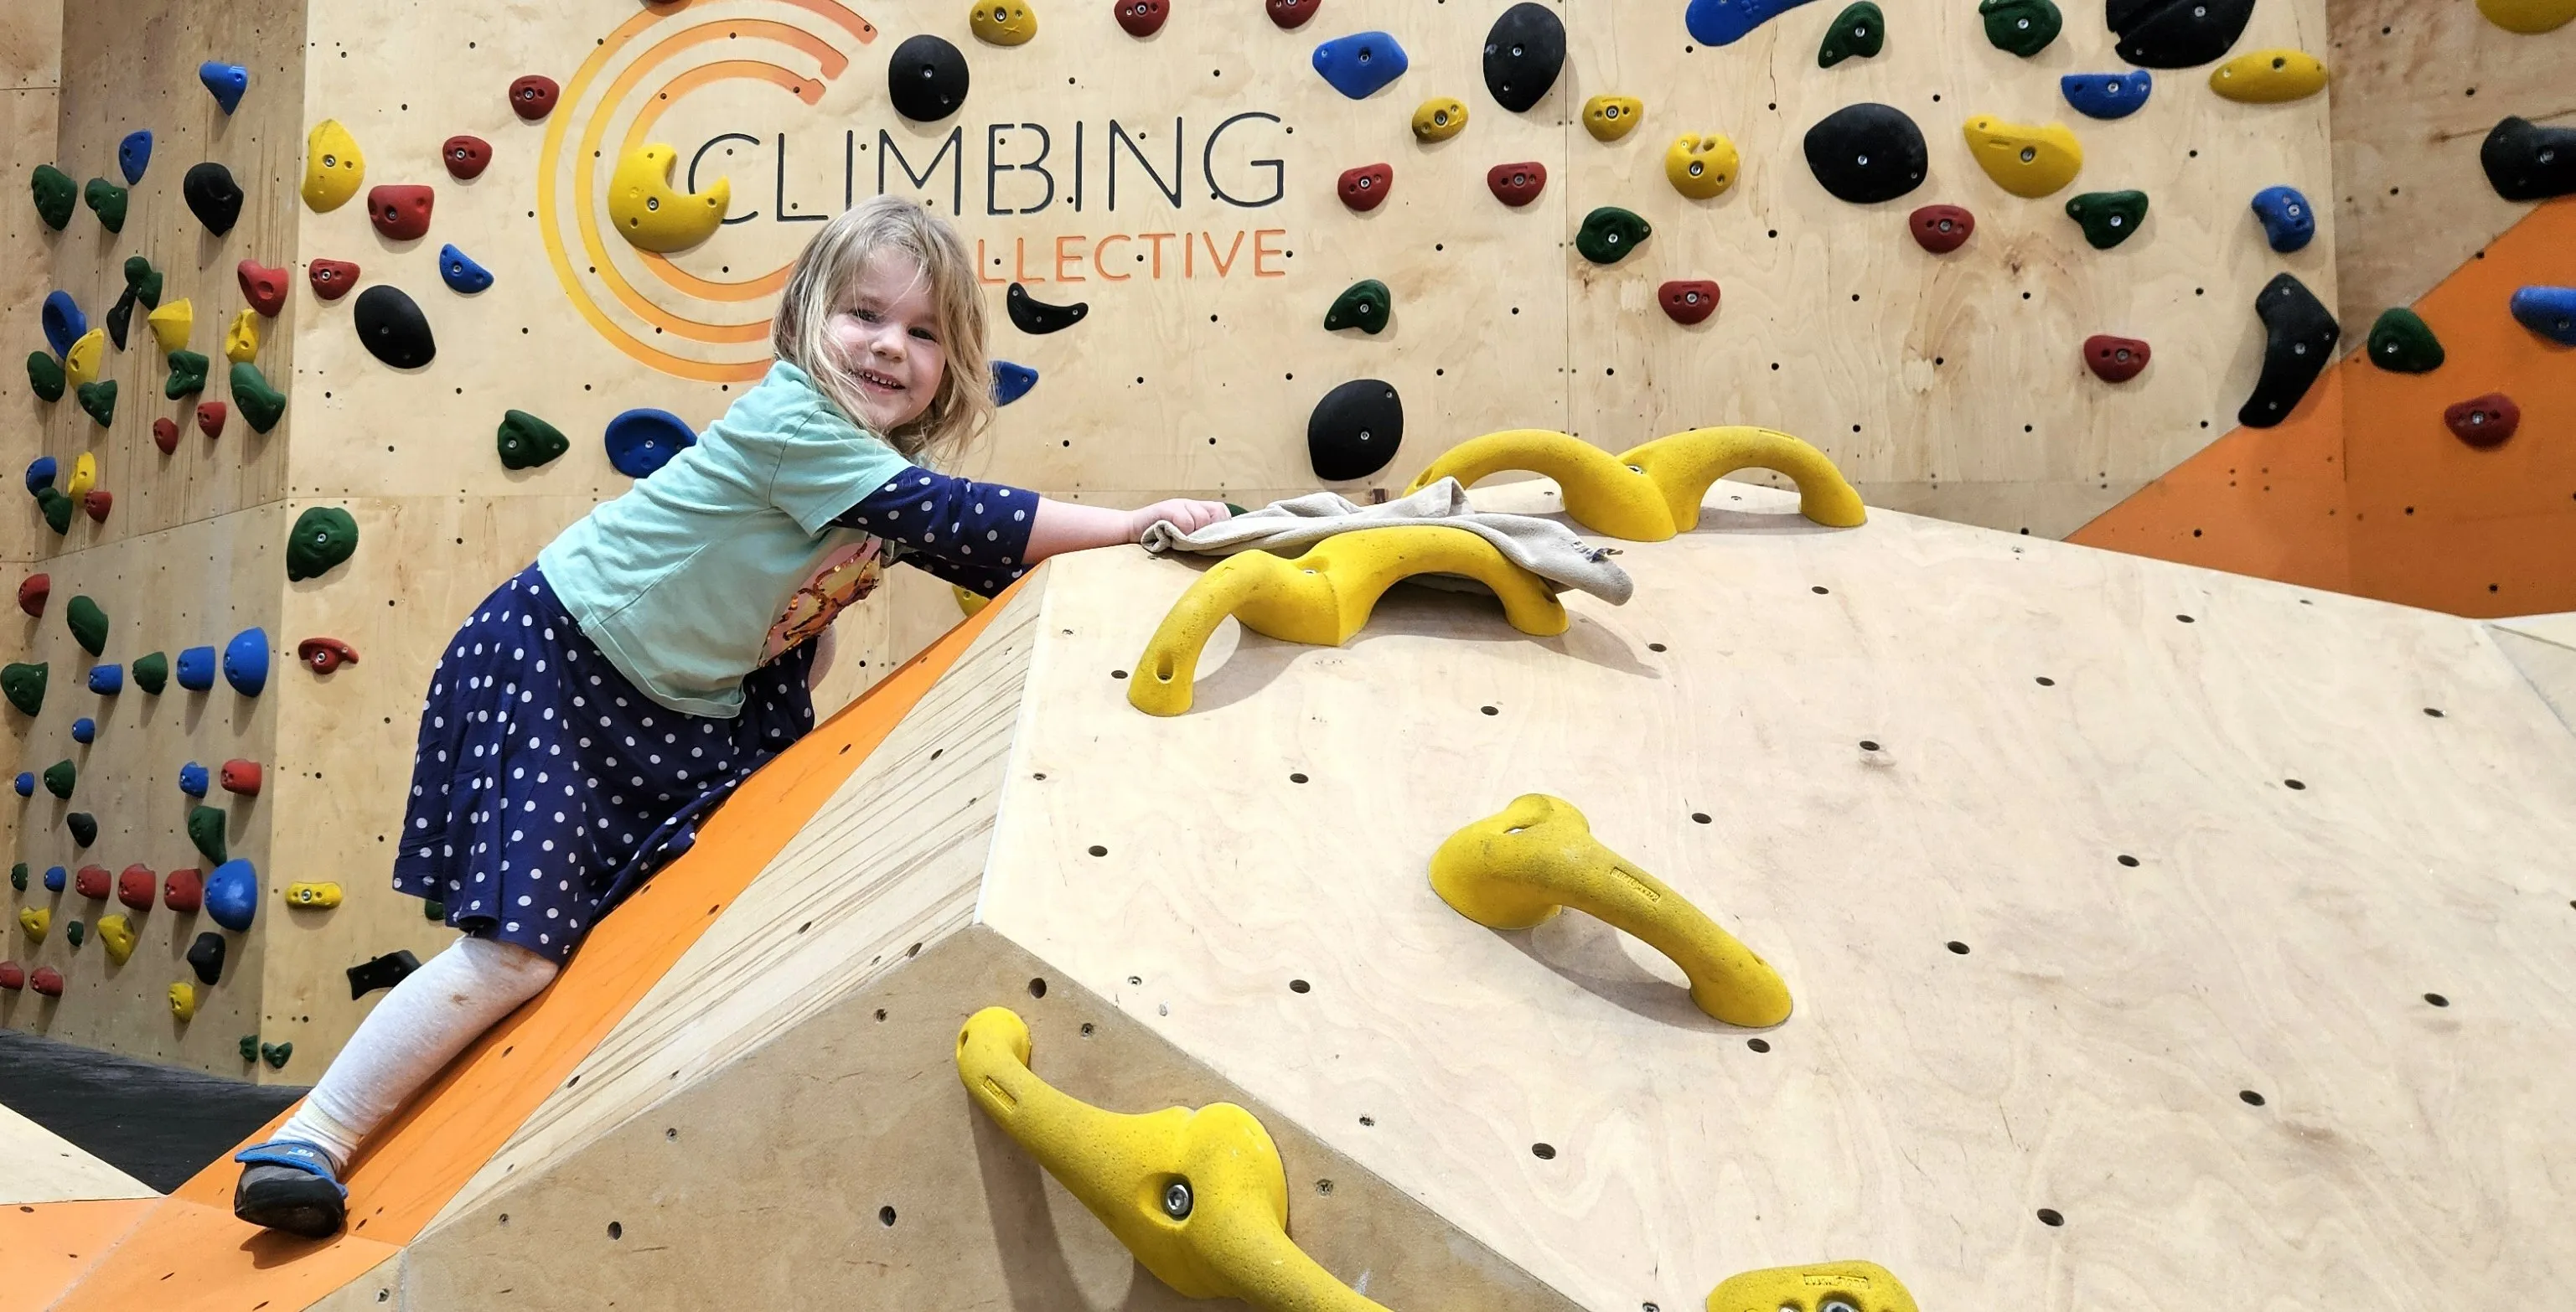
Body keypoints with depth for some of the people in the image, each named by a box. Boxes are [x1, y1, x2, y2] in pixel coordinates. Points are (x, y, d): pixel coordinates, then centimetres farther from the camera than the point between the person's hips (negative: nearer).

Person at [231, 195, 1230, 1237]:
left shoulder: (899, 468, 1)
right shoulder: (791, 420, -25)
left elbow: (992, 559, 10)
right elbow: (952, 516, -32)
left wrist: (1140, 538, -3)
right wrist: (1135, 522, -26)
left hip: (685, 717, 9)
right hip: (549, 663, -9)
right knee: (519, 948, -14)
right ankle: (310, 1141, 1)